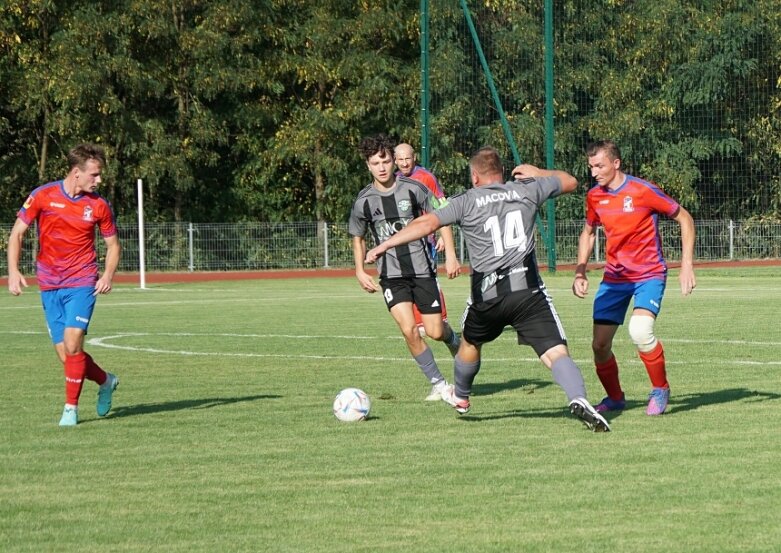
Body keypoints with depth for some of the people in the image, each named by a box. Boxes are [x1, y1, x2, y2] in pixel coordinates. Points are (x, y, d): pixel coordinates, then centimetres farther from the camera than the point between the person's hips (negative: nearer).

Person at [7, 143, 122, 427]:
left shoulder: (98, 206, -1)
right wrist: (13, 271, -12)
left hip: (81, 283, -1)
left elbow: (113, 244, 11)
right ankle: (106, 381, 28)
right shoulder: (42, 196, -4)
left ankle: (71, 408, -3)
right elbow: (17, 234, 1)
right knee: (65, 354, 1)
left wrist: (108, 276, -7)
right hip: (49, 286, 1)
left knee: (72, 344, -17)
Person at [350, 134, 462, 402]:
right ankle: (438, 384, -1)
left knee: (435, 331, 0)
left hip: (422, 269, 0)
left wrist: (450, 254, -4)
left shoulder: (413, 189, -7)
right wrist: (360, 271, 2)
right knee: (409, 329, -16)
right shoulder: (364, 201, -3)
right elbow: (358, 238, 13)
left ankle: (456, 342, 38)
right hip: (391, 276, 0)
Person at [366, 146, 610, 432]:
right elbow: (569, 181, 28)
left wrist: (385, 245, -2)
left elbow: (426, 223, -7)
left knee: (470, 342, 30)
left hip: (488, 294, 0)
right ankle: (578, 399, -35)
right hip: (528, 288, 0)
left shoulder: (466, 201, 4)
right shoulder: (527, 190, 11)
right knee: (557, 353, -8)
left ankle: (460, 397, 52)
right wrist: (537, 172, 44)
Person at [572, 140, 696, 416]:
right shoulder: (594, 197, 1)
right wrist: (580, 272, 6)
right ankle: (615, 398, 25)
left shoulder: (643, 191, -15)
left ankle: (660, 389, -5)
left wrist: (686, 265, -12)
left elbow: (685, 219, -6)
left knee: (640, 331, -29)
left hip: (649, 274, -5)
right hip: (614, 277, 5)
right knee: (600, 345, -1)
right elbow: (588, 233, 20)